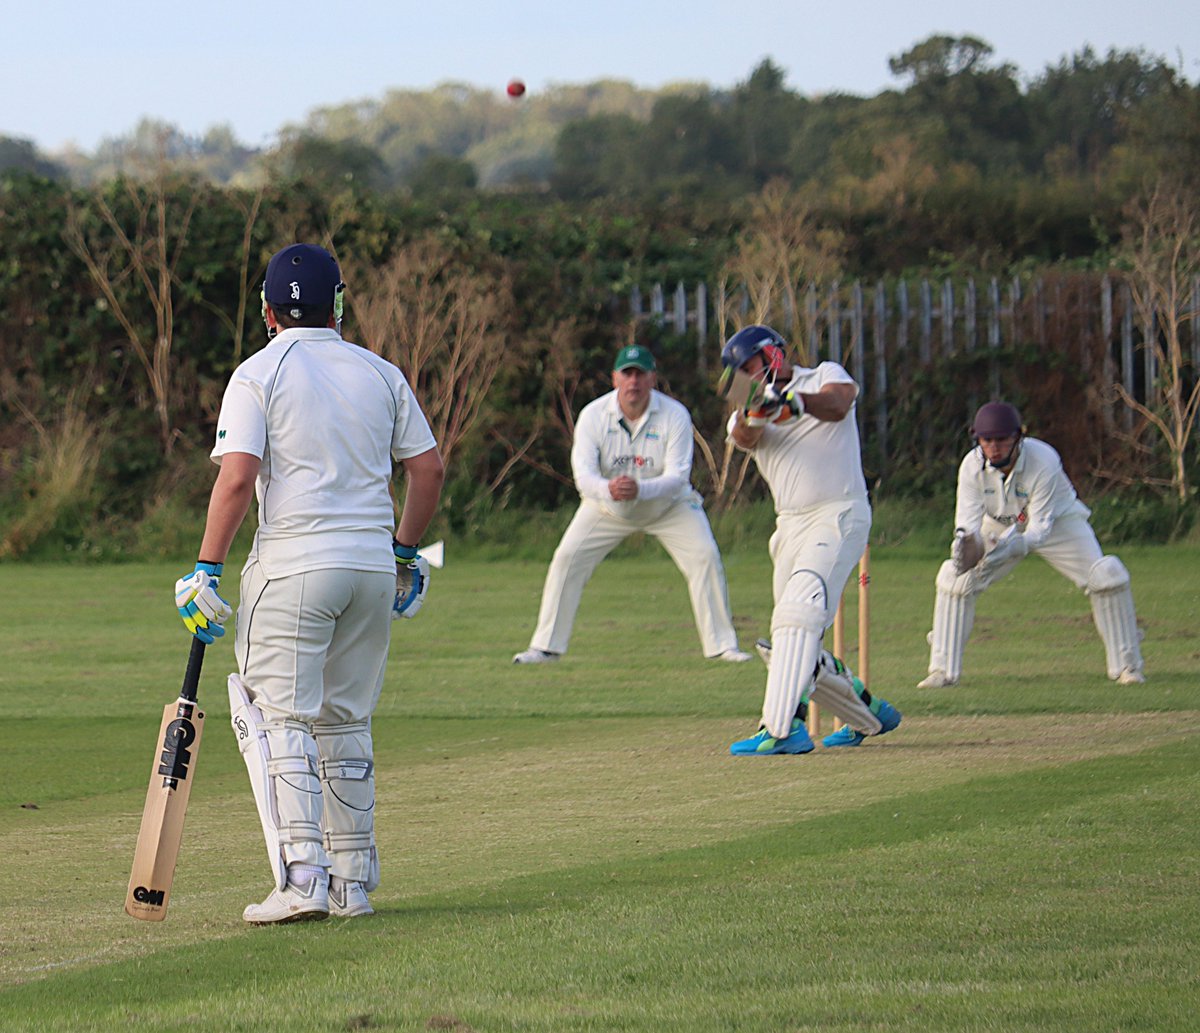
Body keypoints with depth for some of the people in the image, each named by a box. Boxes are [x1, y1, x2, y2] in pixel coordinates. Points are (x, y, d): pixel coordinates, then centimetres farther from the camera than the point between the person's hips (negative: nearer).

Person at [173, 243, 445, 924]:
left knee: (281, 719, -4)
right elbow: (429, 467, 10)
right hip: (374, 563, 5)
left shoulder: (260, 375, -3)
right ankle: (353, 881, 14)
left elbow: (238, 478, -14)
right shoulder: (381, 374, 11)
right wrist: (406, 551, 22)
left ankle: (303, 875, -16)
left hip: (294, 564, -5)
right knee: (347, 722, 13)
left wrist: (207, 572, -11)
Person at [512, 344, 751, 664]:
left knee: (705, 556, -16)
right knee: (567, 559, -11)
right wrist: (607, 489, -51)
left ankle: (722, 644, -3)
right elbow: (583, 473, -26)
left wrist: (640, 490, -48)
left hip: (667, 504, -1)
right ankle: (546, 646, -1)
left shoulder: (675, 416, -22)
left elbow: (677, 476, -28)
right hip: (607, 507, 1)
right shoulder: (594, 415, -20)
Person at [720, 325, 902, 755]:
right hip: (790, 526, 7)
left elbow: (836, 405, -19)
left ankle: (780, 729, -34)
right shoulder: (747, 416, 17)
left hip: (839, 514, -7)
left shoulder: (825, 377, 5)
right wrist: (757, 409, -32)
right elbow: (745, 436, -9)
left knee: (798, 611, -25)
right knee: (792, 650, 9)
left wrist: (793, 399, -40)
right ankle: (869, 715, 29)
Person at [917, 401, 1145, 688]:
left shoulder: (1044, 462, -35)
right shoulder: (972, 466, -25)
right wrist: (964, 544, -51)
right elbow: (968, 520, -27)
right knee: (955, 577, -14)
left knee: (1106, 577, -21)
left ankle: (1127, 665, -5)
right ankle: (944, 670, -2)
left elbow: (1040, 526, -34)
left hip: (1058, 523, -3)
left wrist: (1012, 546, -54)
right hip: (1000, 527, 3)